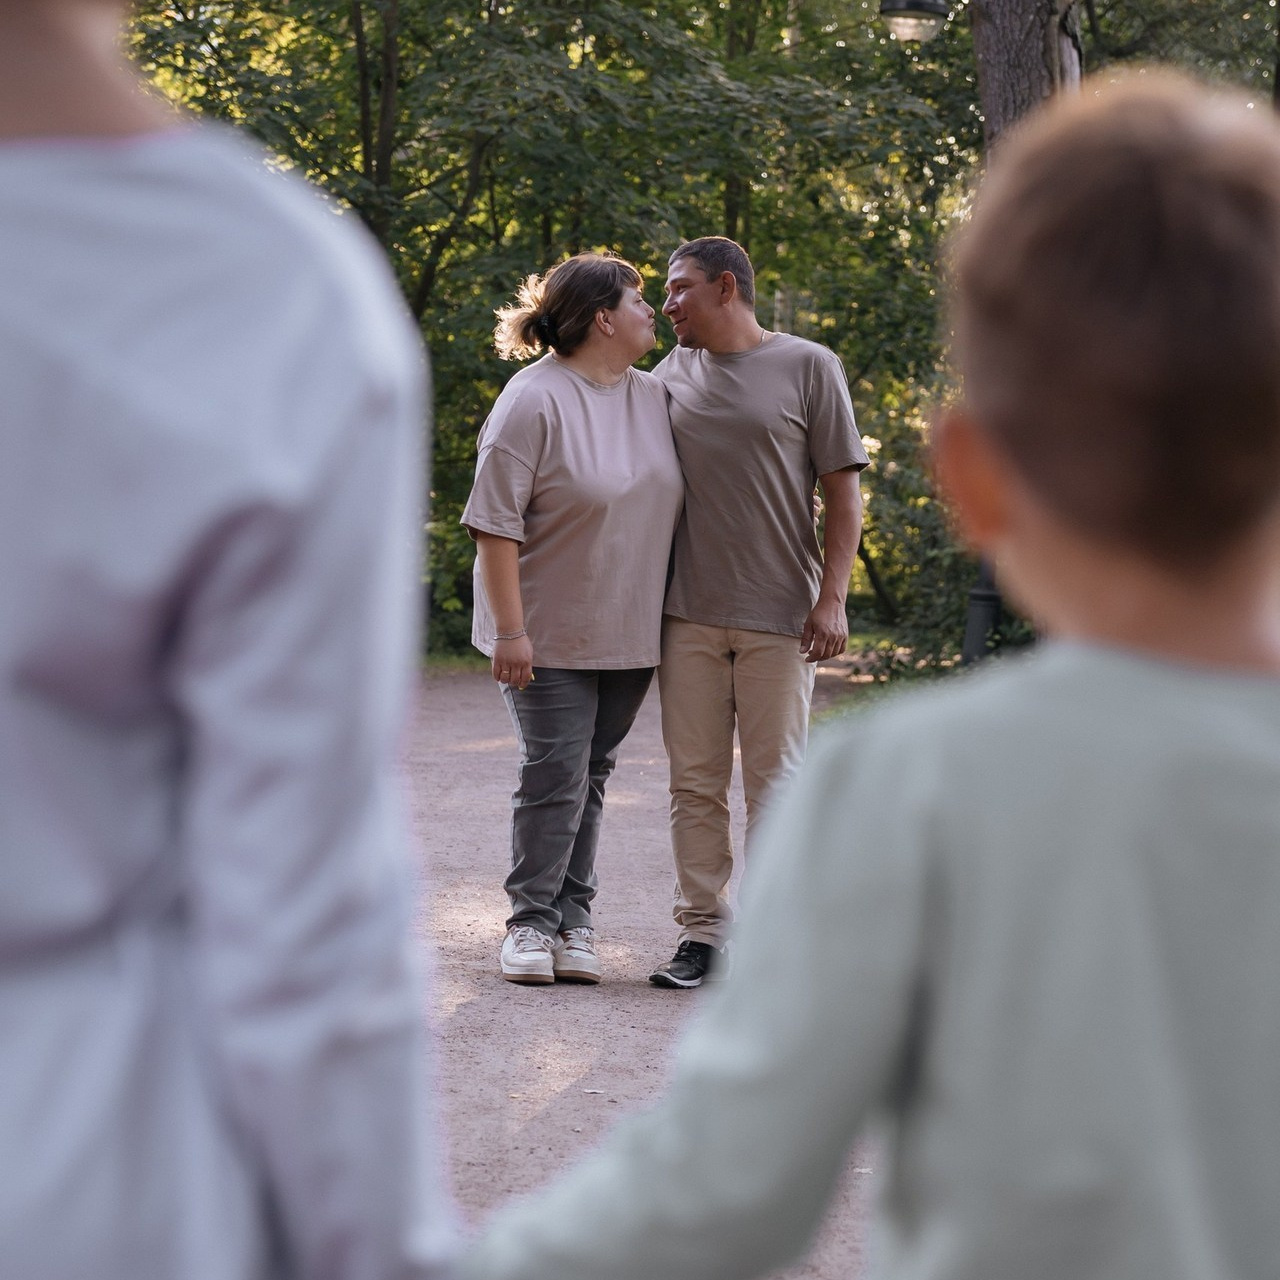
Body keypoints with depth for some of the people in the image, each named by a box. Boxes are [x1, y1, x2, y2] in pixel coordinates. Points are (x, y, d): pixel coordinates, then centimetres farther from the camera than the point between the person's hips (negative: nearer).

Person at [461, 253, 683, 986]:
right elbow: (496, 523, -16)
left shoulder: (654, 397, 7)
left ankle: (575, 920, 16)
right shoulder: (536, 401, -14)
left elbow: (673, 497, 17)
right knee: (555, 773, -5)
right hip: (552, 630, -6)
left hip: (629, 629, 6)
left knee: (592, 775, 10)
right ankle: (533, 924, 6)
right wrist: (509, 630, -20)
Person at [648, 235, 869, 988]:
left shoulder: (809, 368, 0)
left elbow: (844, 494, -1)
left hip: (780, 615, -4)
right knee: (695, 782, 5)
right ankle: (703, 928, 12)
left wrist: (832, 599, -9)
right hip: (689, 615, 4)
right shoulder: (672, 374, 11)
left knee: (775, 781, 0)